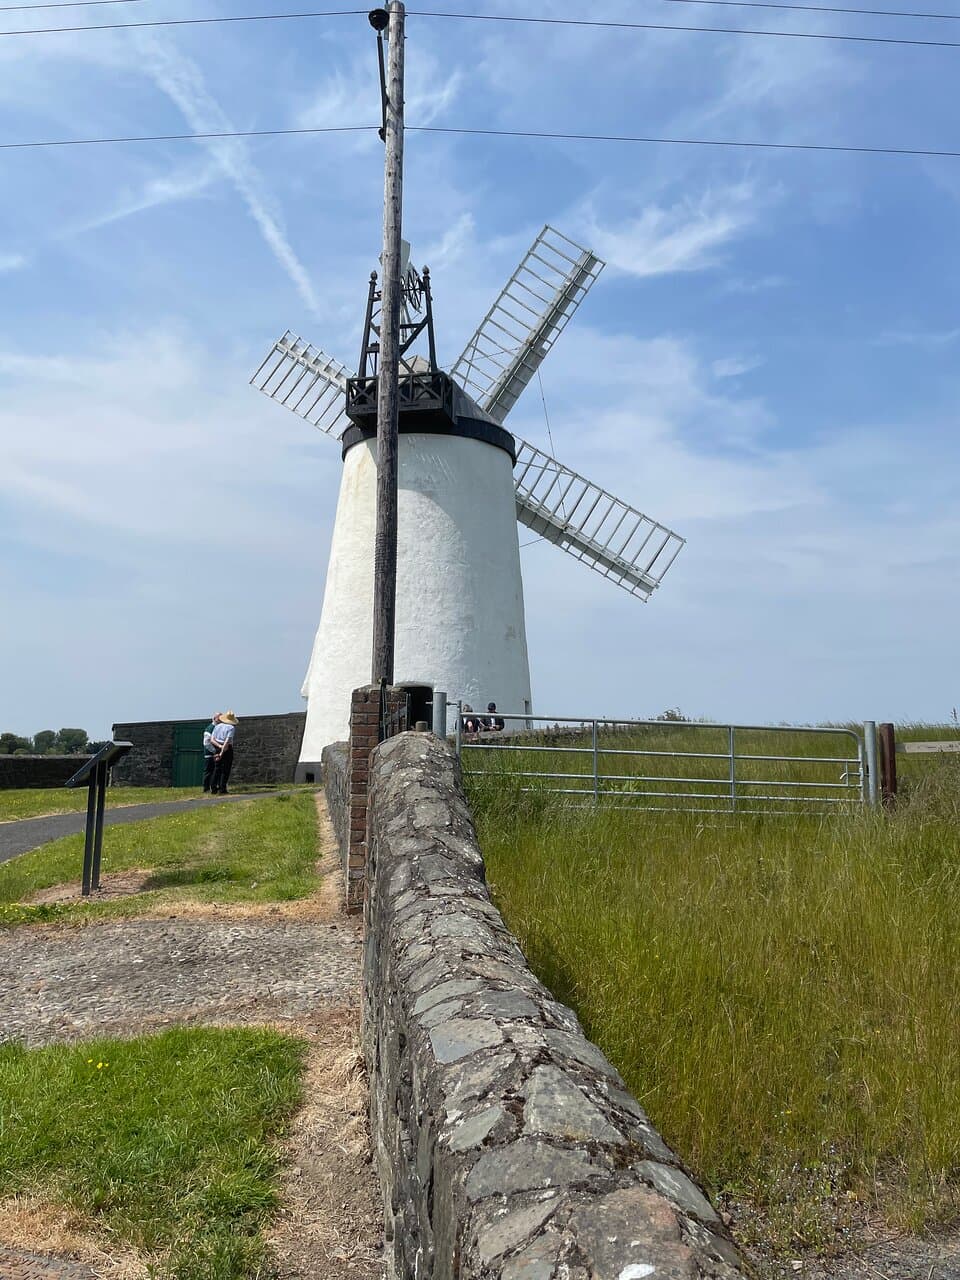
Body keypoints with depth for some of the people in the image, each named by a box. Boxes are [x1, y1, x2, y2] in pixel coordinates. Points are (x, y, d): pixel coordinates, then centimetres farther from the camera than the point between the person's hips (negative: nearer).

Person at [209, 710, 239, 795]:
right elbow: (227, 741, -20)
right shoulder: (231, 728, -10)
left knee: (217, 769, 13)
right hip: (227, 750, -5)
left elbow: (212, 739, -1)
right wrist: (222, 753, -21)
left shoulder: (218, 726, 7)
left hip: (218, 749, 5)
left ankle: (213, 788, 12)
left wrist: (219, 746, -13)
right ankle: (222, 789, -1)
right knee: (225, 770, 1)